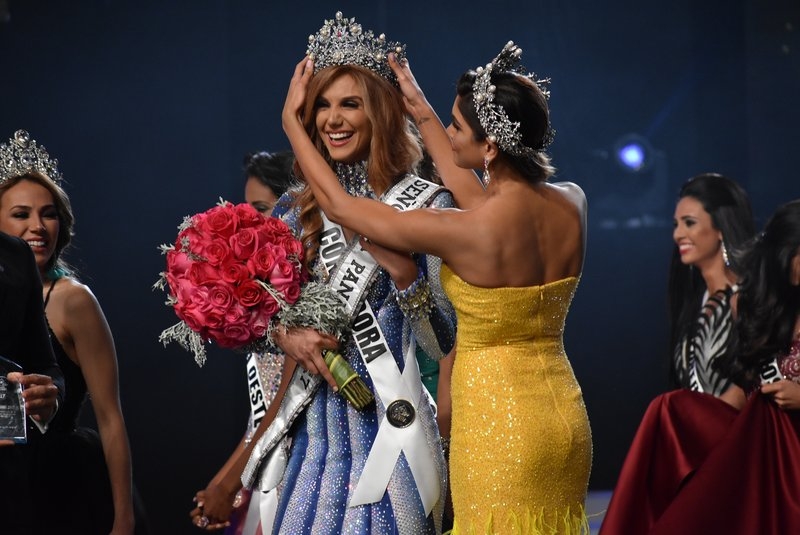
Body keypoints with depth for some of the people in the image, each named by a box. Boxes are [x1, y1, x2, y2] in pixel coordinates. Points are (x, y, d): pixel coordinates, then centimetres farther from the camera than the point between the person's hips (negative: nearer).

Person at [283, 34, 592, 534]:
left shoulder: (465, 232, -19)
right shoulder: (572, 204, -2)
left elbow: (339, 204, -5)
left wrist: (292, 121, 9)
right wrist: (423, 114, 26)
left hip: (498, 429, -7)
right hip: (566, 421, 7)